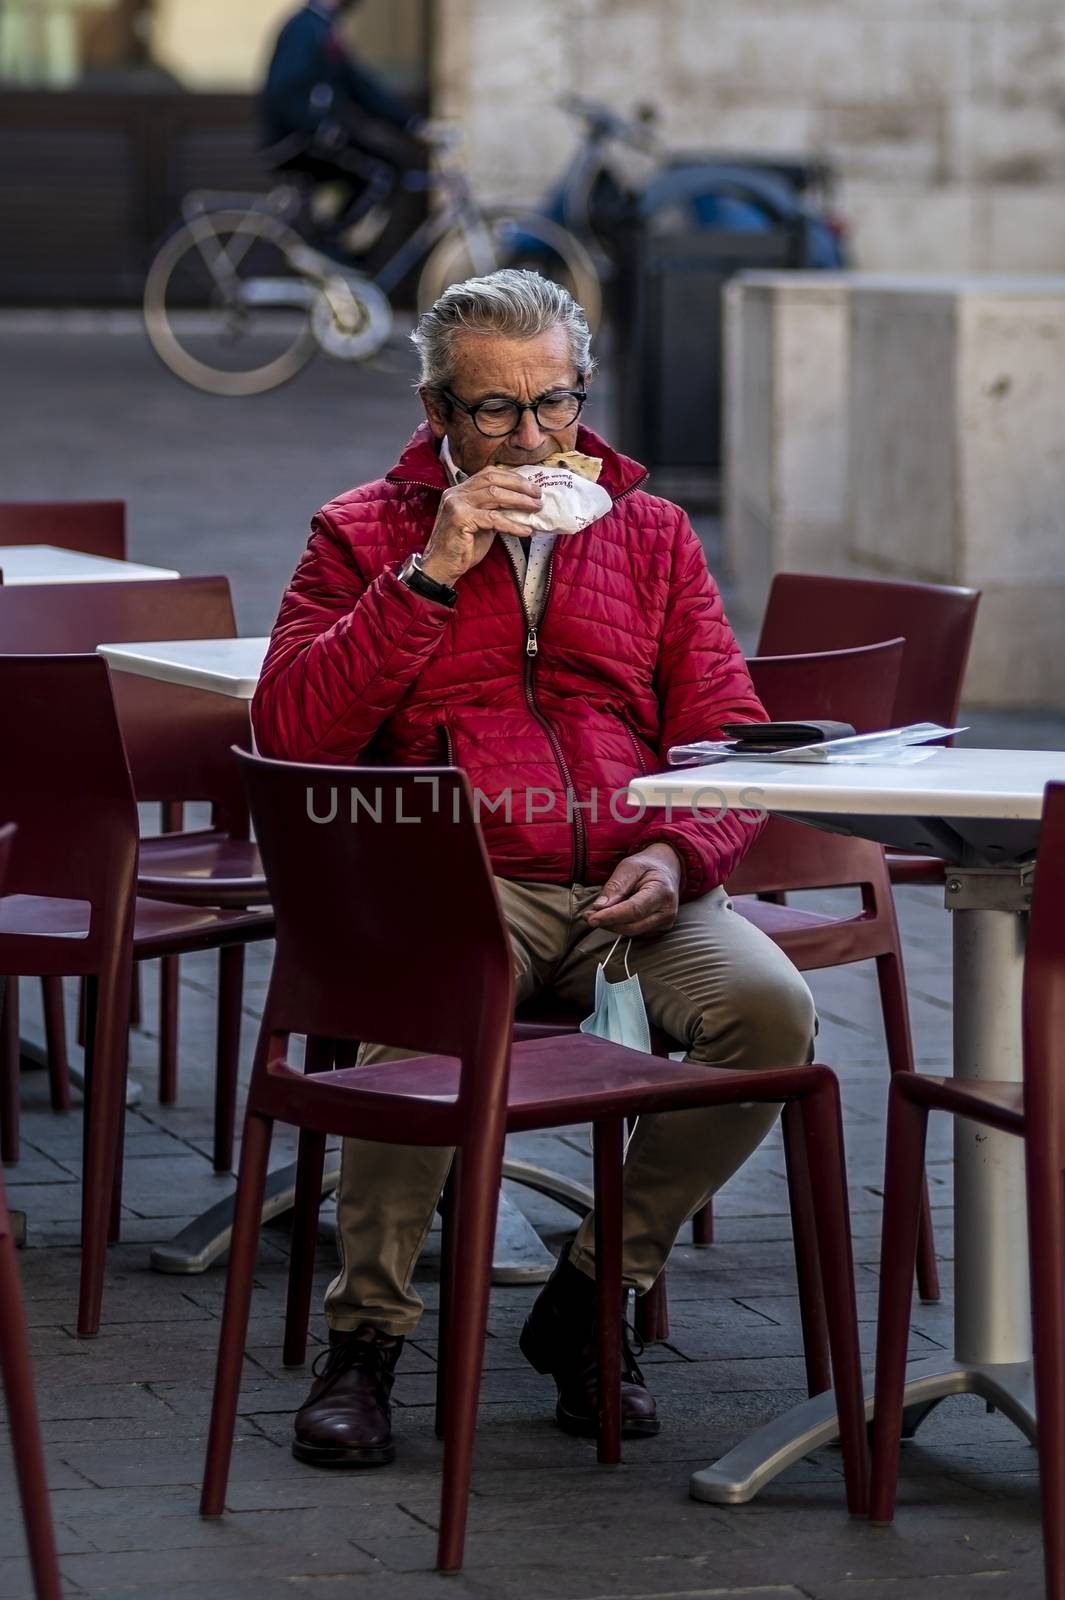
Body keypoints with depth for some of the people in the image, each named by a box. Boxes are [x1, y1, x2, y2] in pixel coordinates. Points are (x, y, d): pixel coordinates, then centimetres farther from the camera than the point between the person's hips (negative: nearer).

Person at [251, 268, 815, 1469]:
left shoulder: (651, 533, 18)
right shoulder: (365, 533, 10)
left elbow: (729, 737, 13)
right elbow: (289, 732, -4)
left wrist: (679, 854, -9)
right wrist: (430, 575, -10)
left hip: (632, 886, 3)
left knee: (770, 1007, -27)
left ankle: (592, 1293, -7)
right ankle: (365, 1336, -17)